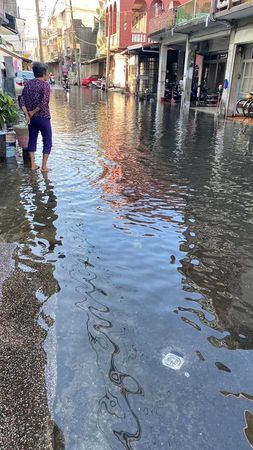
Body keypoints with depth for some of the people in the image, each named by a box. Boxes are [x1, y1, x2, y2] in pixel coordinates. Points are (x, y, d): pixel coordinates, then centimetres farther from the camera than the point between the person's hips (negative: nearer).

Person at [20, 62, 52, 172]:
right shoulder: (45, 85, -11)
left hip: (32, 118, 6)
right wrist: (32, 113, -11)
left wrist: (27, 114, -5)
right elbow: (43, 104, -22)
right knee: (47, 142, 5)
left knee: (32, 140, 15)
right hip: (43, 117, -6)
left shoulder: (28, 84, 6)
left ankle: (33, 164, 17)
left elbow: (22, 101, 0)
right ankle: (44, 166, 4)